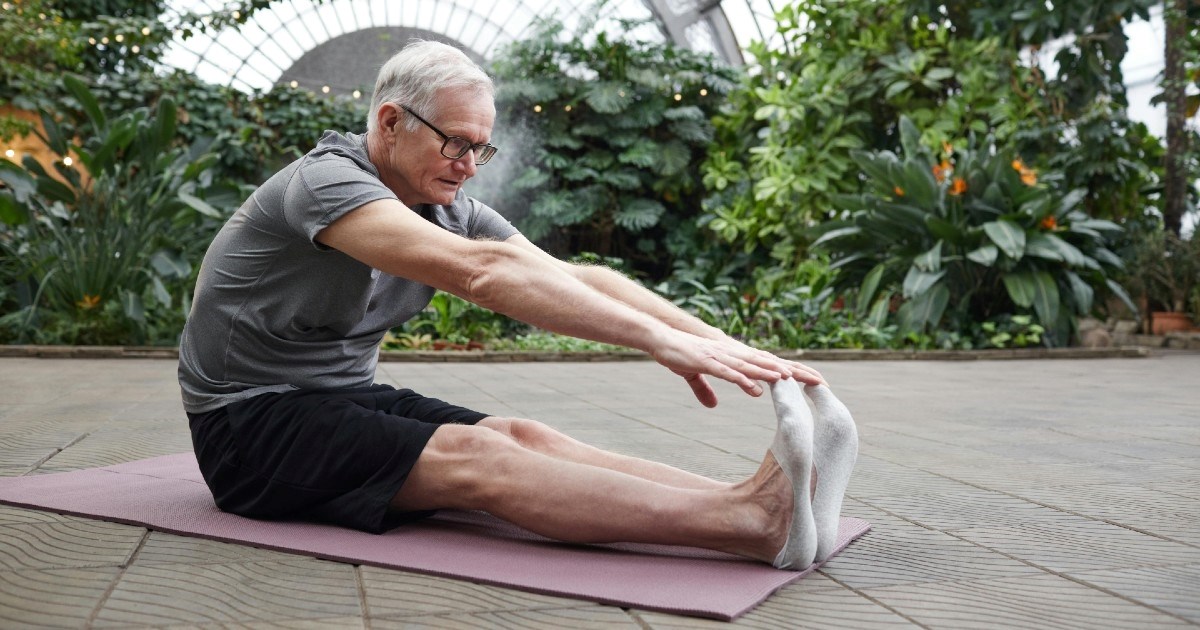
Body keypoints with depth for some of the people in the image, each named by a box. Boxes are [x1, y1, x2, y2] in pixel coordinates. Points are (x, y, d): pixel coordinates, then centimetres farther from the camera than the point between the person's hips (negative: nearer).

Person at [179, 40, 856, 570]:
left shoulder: (451, 211, 1)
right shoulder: (328, 181, -23)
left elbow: (575, 276, -10)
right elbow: (481, 270, -37)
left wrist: (715, 339, -23)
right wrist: (662, 341, -42)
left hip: (348, 399, 7)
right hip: (251, 423, -7)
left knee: (526, 437, -20)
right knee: (475, 455, -31)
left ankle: (752, 504, -36)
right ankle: (750, 525, -45)